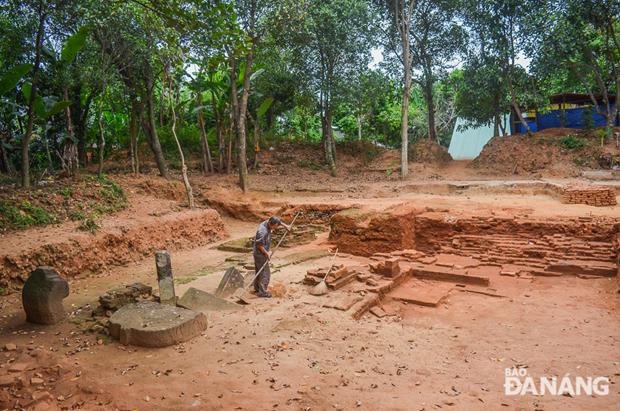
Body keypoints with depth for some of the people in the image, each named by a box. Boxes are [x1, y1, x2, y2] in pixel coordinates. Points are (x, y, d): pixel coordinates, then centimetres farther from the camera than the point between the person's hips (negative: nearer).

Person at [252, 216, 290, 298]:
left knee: (259, 271, 22)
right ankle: (262, 292, 8)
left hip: (258, 253, 10)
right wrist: (267, 253, -16)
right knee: (265, 273, -1)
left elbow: (278, 222, 18)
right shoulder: (262, 232, -31)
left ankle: (257, 288, 36)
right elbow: (260, 245, -25)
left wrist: (285, 225, 11)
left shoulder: (267, 222, -4)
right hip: (260, 254, -10)